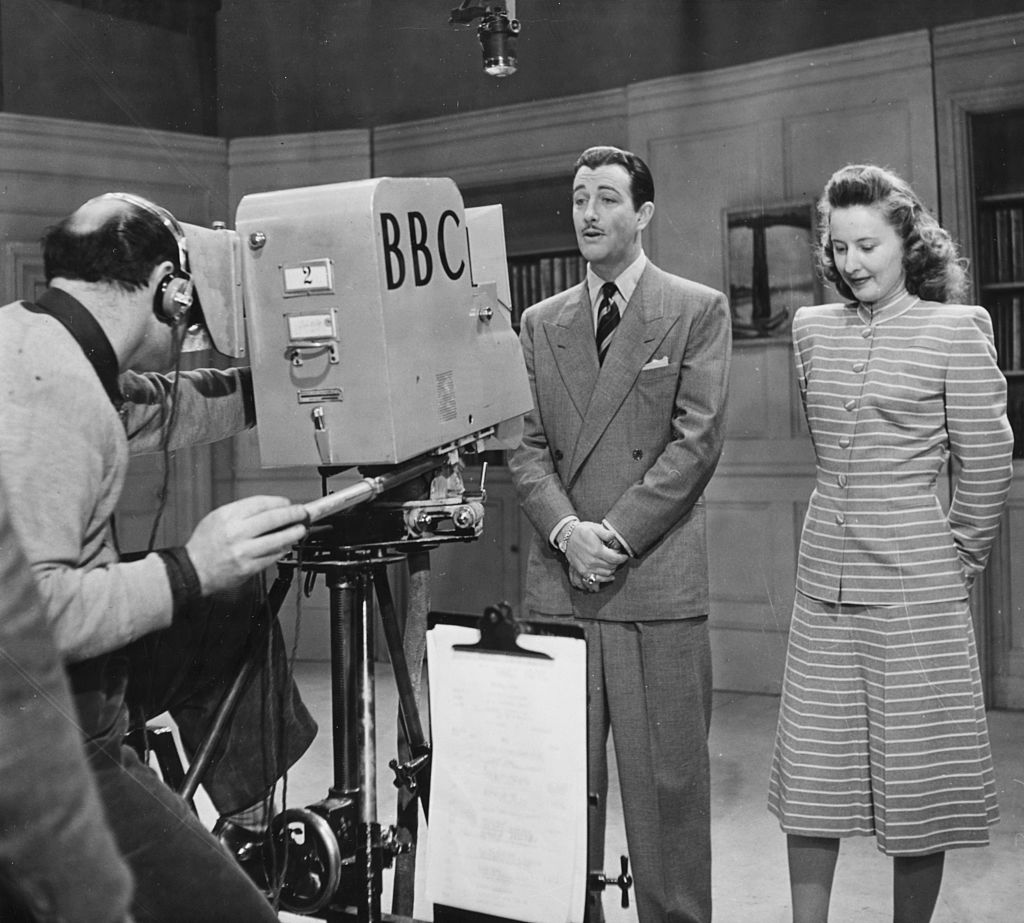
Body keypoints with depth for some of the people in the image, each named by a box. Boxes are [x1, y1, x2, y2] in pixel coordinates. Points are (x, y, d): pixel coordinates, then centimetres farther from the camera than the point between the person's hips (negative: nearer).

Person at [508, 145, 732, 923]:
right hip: (559, 582, 4)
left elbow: (696, 441, -5)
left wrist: (616, 533, -11)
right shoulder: (541, 323, 15)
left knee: (666, 784, 0)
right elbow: (527, 445, 9)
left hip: (658, 582, -3)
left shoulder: (698, 311, 4)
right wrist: (565, 529, -8)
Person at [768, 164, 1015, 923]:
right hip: (823, 581, 4)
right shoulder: (812, 328, 8)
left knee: (916, 777, 6)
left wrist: (959, 562, 4)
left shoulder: (955, 330, -5)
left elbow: (988, 468, -1)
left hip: (915, 589, -4)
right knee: (810, 775, 7)